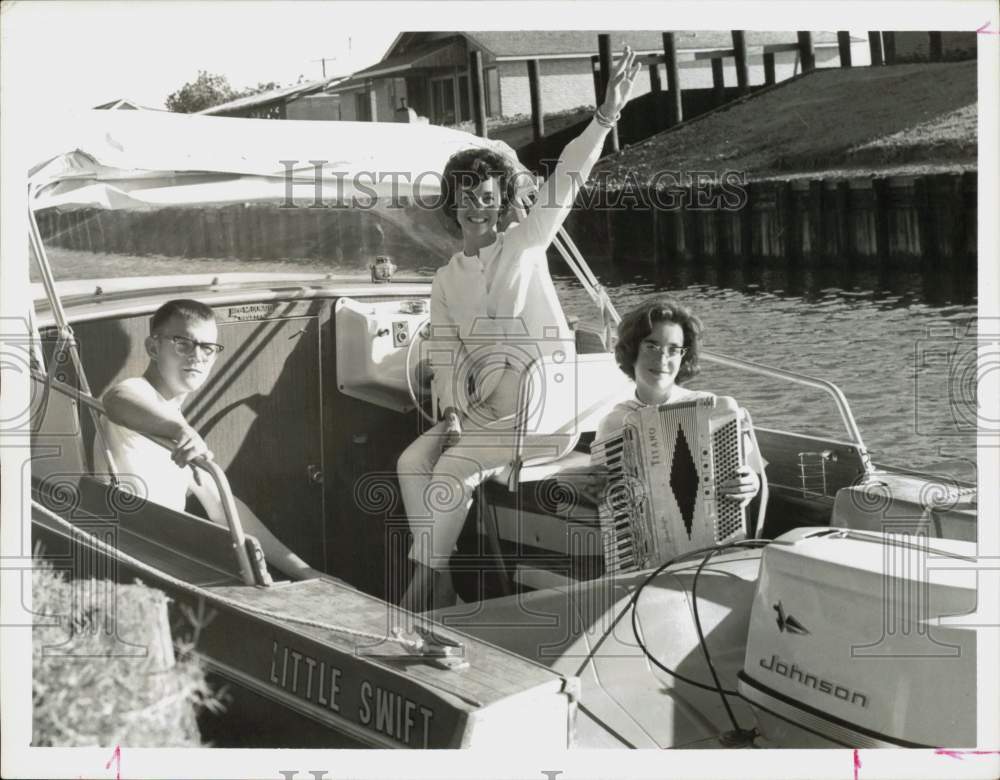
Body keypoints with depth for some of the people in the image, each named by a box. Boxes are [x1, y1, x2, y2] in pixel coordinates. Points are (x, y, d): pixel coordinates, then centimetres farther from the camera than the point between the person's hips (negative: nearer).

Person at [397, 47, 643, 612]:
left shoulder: (526, 241, 1)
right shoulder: (447, 280, 14)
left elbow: (567, 180, -11)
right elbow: (447, 355, 9)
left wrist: (607, 114, -23)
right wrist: (453, 415, -9)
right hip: (484, 405, 6)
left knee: (451, 473, -20)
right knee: (414, 462, -12)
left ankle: (428, 578, -5)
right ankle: (437, 582, -7)